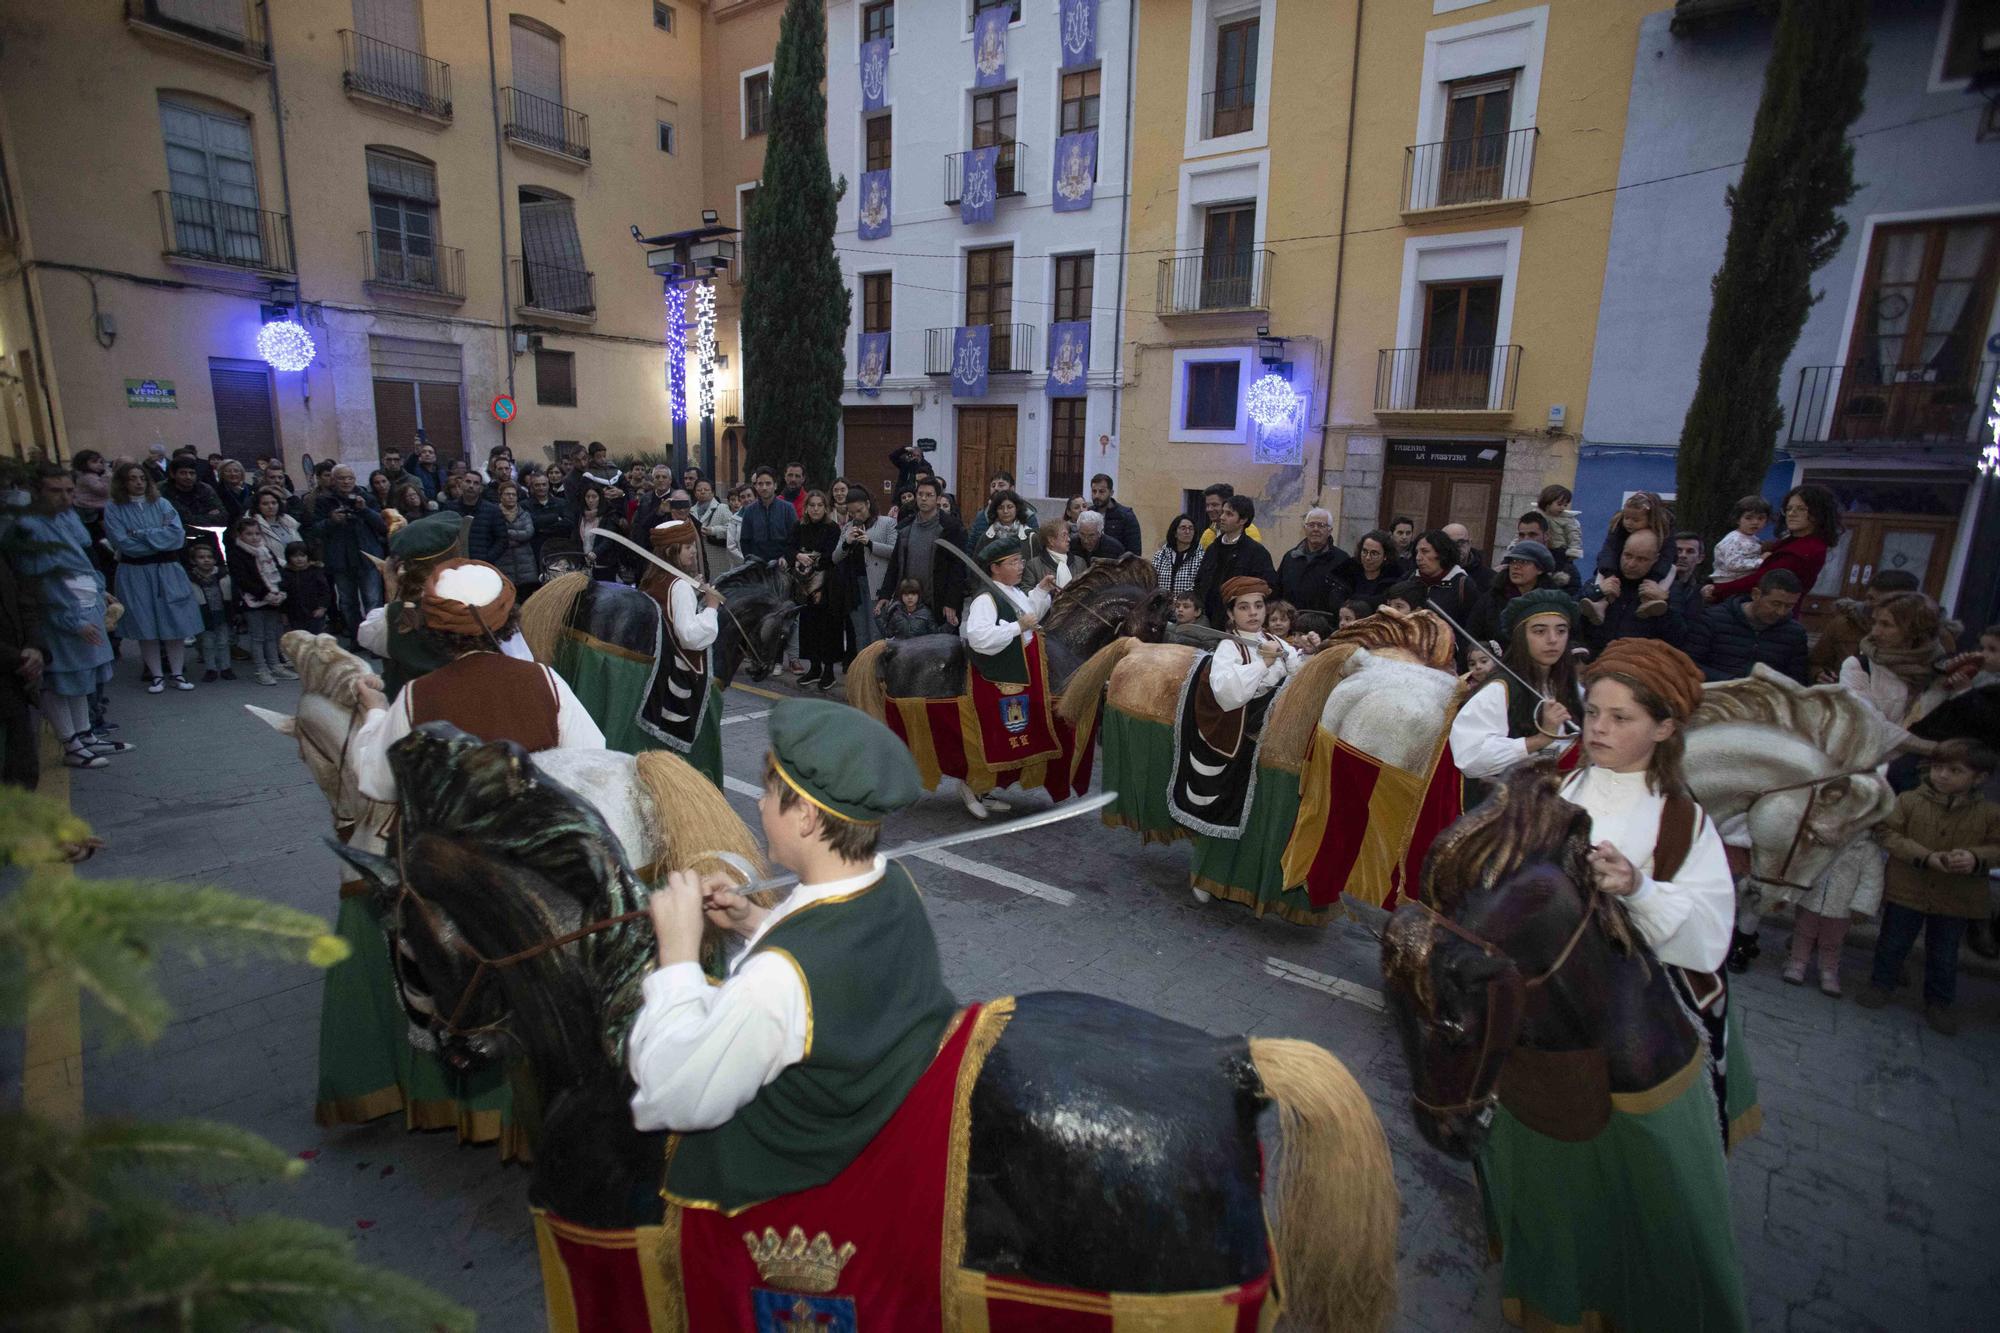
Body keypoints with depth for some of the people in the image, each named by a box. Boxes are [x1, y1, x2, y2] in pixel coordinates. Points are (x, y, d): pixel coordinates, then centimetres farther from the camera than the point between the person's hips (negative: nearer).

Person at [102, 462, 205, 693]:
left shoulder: (161, 504, 6)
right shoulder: (113, 509, 0)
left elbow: (177, 534, -8)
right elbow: (123, 543, -10)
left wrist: (140, 533, -10)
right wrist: (158, 539, -5)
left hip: (168, 570, 1)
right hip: (135, 573, -1)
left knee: (175, 622, 1)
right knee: (146, 624, 2)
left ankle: (176, 673, 11)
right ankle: (156, 675, 11)